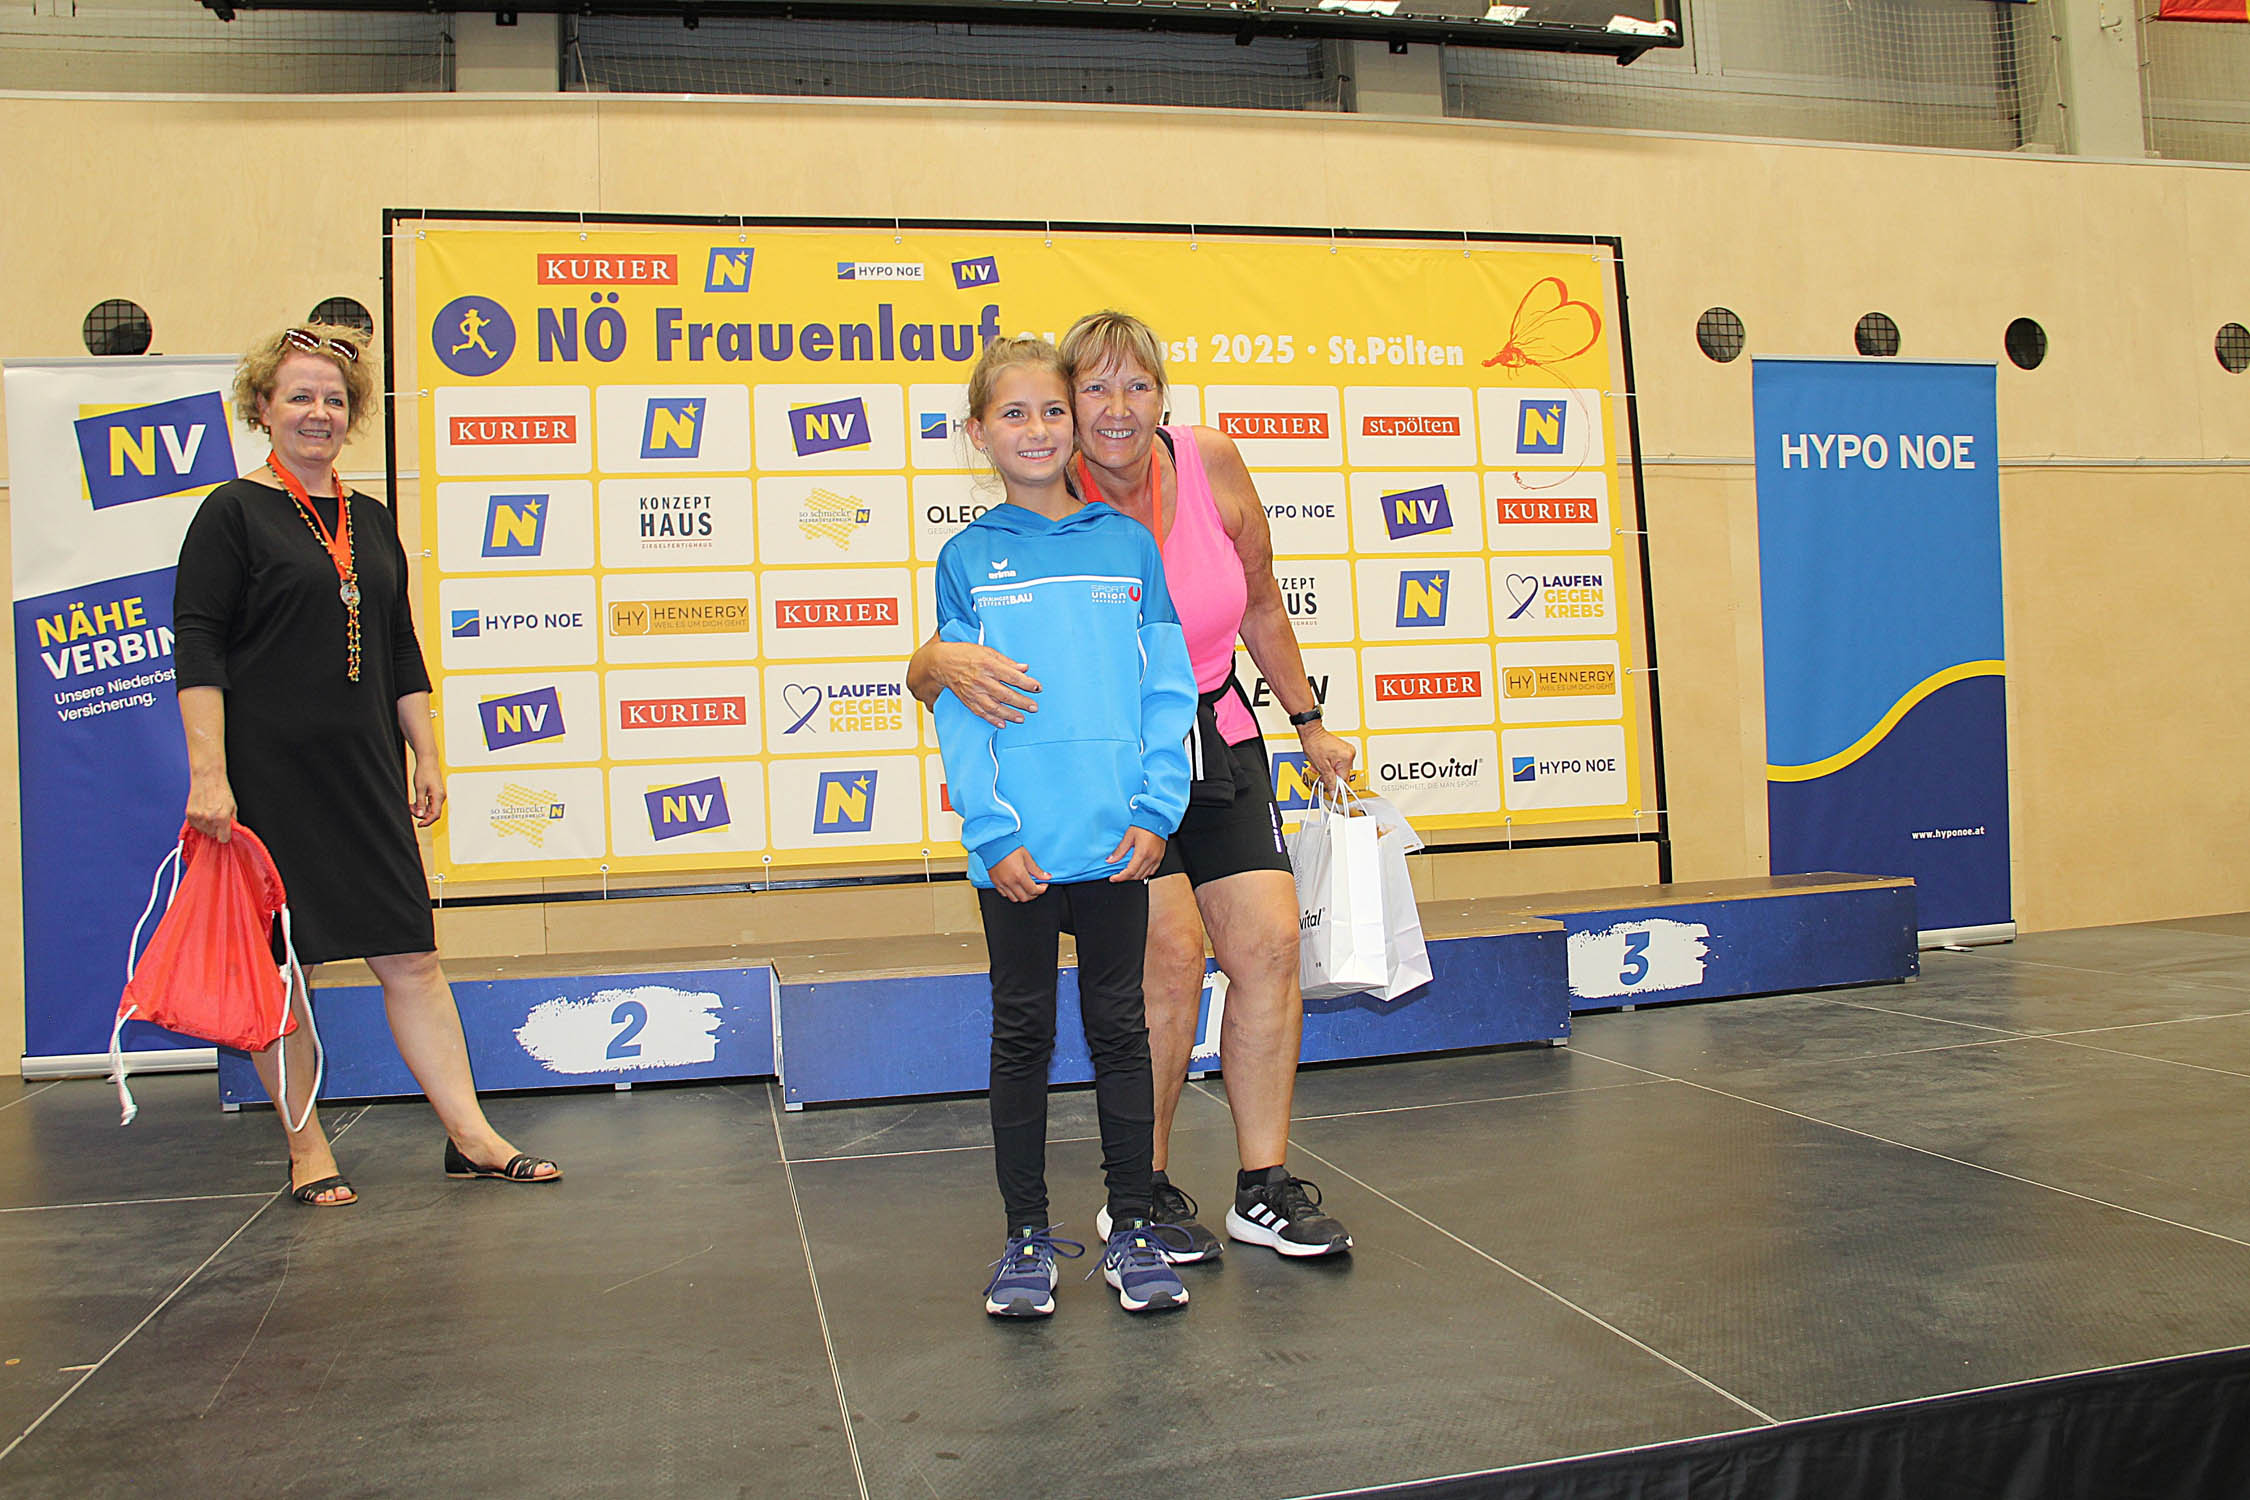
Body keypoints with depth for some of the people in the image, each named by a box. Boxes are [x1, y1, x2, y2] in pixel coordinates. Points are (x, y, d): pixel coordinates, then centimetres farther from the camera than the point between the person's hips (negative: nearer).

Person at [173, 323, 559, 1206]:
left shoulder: (373, 522, 15)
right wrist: (208, 774, -16)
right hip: (267, 777, -5)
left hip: (363, 772, 5)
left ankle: (470, 1136, 6)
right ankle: (306, 1151, 15)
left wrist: (426, 759, 13)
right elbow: (197, 652, -8)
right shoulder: (232, 514, -2)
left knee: (410, 956, 3)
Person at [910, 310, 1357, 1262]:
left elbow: (1259, 605, 9)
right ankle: (1142, 1192, 2)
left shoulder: (1212, 465, -8)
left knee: (1269, 942, -5)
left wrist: (1309, 724, 15)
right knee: (1172, 949, -17)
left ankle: (1265, 1188, 8)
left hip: (1218, 737, 4)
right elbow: (927, 672, -19)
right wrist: (947, 662, -43)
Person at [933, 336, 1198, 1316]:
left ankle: (1132, 1231, 21)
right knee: (1022, 1035, 9)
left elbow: (1167, 689, 4)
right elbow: (958, 709, -1)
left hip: (1116, 840, 1)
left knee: (1119, 1029, 10)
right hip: (1018, 851, -1)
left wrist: (1155, 809, -7)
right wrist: (993, 831, -11)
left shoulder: (1129, 546, 6)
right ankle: (1027, 1237, 21)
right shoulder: (968, 560, 3)